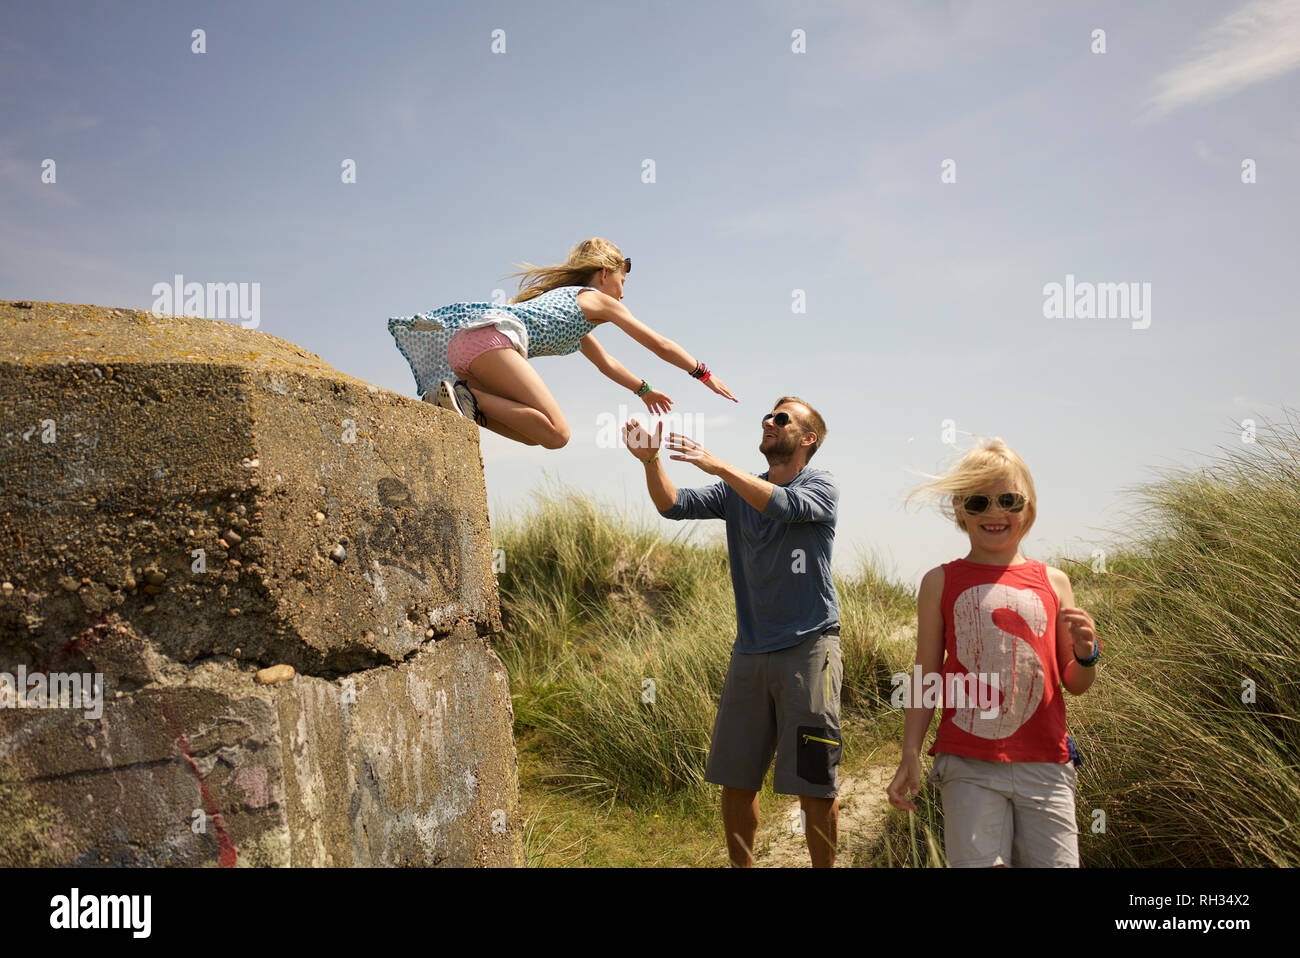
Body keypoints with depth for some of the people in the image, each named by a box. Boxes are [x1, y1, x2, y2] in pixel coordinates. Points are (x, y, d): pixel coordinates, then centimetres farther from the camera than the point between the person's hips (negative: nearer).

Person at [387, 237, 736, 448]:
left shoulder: (568, 300, 37)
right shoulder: (599, 300, 12)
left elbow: (605, 362, 50)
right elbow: (658, 344, 16)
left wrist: (643, 389, 59)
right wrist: (705, 374, 26)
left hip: (462, 344, 9)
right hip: (491, 335, -9)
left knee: (534, 432, 14)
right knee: (555, 434, -15)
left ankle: (459, 397, -3)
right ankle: (465, 397, -21)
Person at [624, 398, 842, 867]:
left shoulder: (821, 486, 0)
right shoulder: (737, 492, 13)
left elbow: (783, 504, -22)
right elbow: (674, 505, 0)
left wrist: (718, 465, -27)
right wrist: (651, 462, -18)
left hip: (807, 647, -5)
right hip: (749, 650, 5)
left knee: (814, 785, -2)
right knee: (736, 780, 9)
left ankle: (825, 866, 12)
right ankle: (741, 865, 24)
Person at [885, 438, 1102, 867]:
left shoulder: (1052, 582, 8)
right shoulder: (941, 582, 4)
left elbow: (1075, 685, 13)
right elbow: (926, 677, 6)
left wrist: (1086, 654, -8)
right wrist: (910, 756, 2)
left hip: (1044, 767, 2)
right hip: (969, 767, -2)